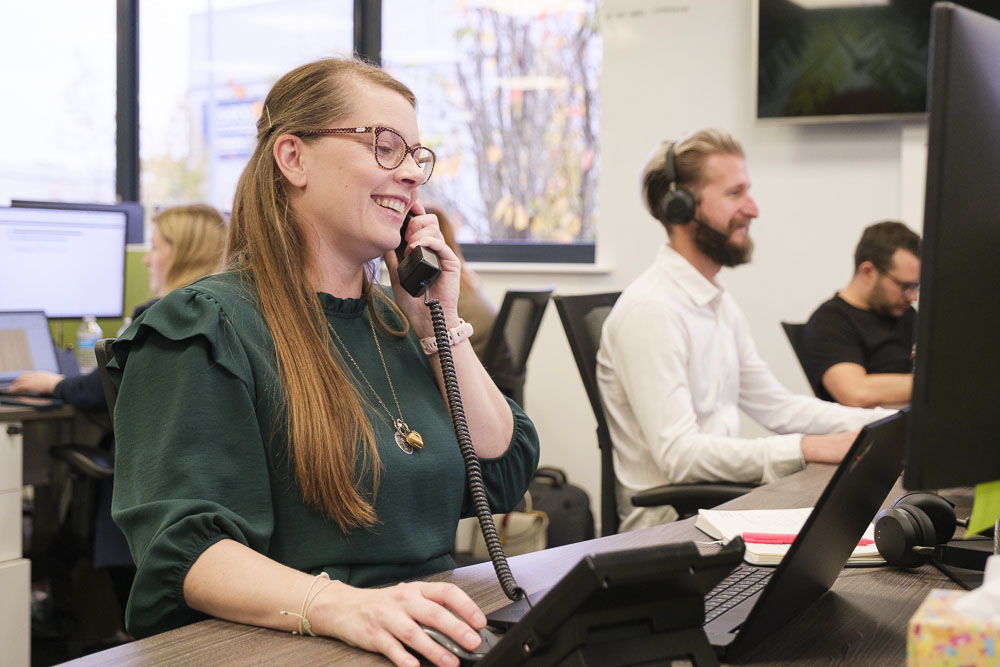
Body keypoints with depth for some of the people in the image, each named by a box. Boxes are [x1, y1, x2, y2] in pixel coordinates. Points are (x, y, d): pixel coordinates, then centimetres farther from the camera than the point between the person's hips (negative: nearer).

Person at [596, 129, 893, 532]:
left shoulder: (719, 302, 16)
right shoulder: (650, 310, -17)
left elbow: (774, 405, 19)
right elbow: (679, 455, -24)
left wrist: (892, 424, 7)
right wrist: (807, 448, -29)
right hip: (667, 521, -9)